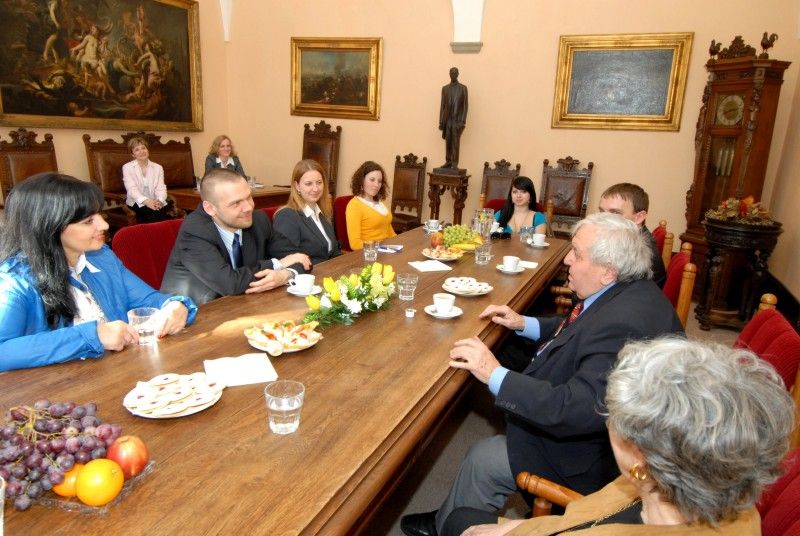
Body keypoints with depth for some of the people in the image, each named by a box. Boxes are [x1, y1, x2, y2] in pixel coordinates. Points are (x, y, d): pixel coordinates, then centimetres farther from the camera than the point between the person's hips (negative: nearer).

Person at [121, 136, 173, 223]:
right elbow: (132, 189, -9)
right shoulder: (127, 167, 6)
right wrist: (146, 201, -29)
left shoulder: (158, 167, 14)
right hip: (138, 203, -3)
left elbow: (161, 188, 1)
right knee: (155, 213, -34)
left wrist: (159, 201, -23)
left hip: (155, 202, 3)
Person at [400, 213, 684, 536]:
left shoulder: (622, 325, -36)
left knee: (482, 459, -4)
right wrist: (524, 324, 3)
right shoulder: (631, 290, -4)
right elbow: (583, 330, 12)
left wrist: (495, 374, -33)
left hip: (594, 457, -9)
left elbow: (581, 410, -38)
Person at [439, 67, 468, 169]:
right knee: (448, 141, 0)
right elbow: (442, 105, 11)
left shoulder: (463, 88, 6)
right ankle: (448, 161, 4)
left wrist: (463, 121, -10)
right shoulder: (445, 88, 13)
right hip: (447, 119, 3)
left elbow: (465, 105, 0)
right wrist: (441, 121, 4)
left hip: (457, 119, -2)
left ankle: (455, 163, -8)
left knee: (456, 141, -7)